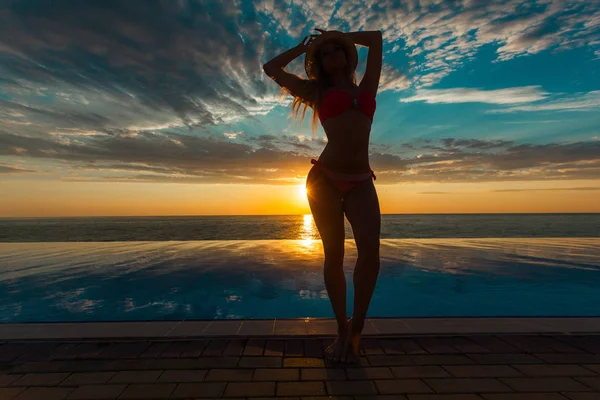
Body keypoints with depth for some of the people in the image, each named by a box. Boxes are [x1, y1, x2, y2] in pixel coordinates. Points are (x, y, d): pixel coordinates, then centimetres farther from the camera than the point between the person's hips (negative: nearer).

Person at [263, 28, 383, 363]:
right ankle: (342, 331, 13)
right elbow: (271, 68, 24)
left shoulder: (366, 87, 22)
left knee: (371, 251, -16)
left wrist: (339, 36, 40)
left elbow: (376, 37, 33)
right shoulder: (318, 91, 17)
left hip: (360, 182, 2)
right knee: (334, 256, -3)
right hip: (325, 178, -1)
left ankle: (357, 329, 3)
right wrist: (305, 46, 31)